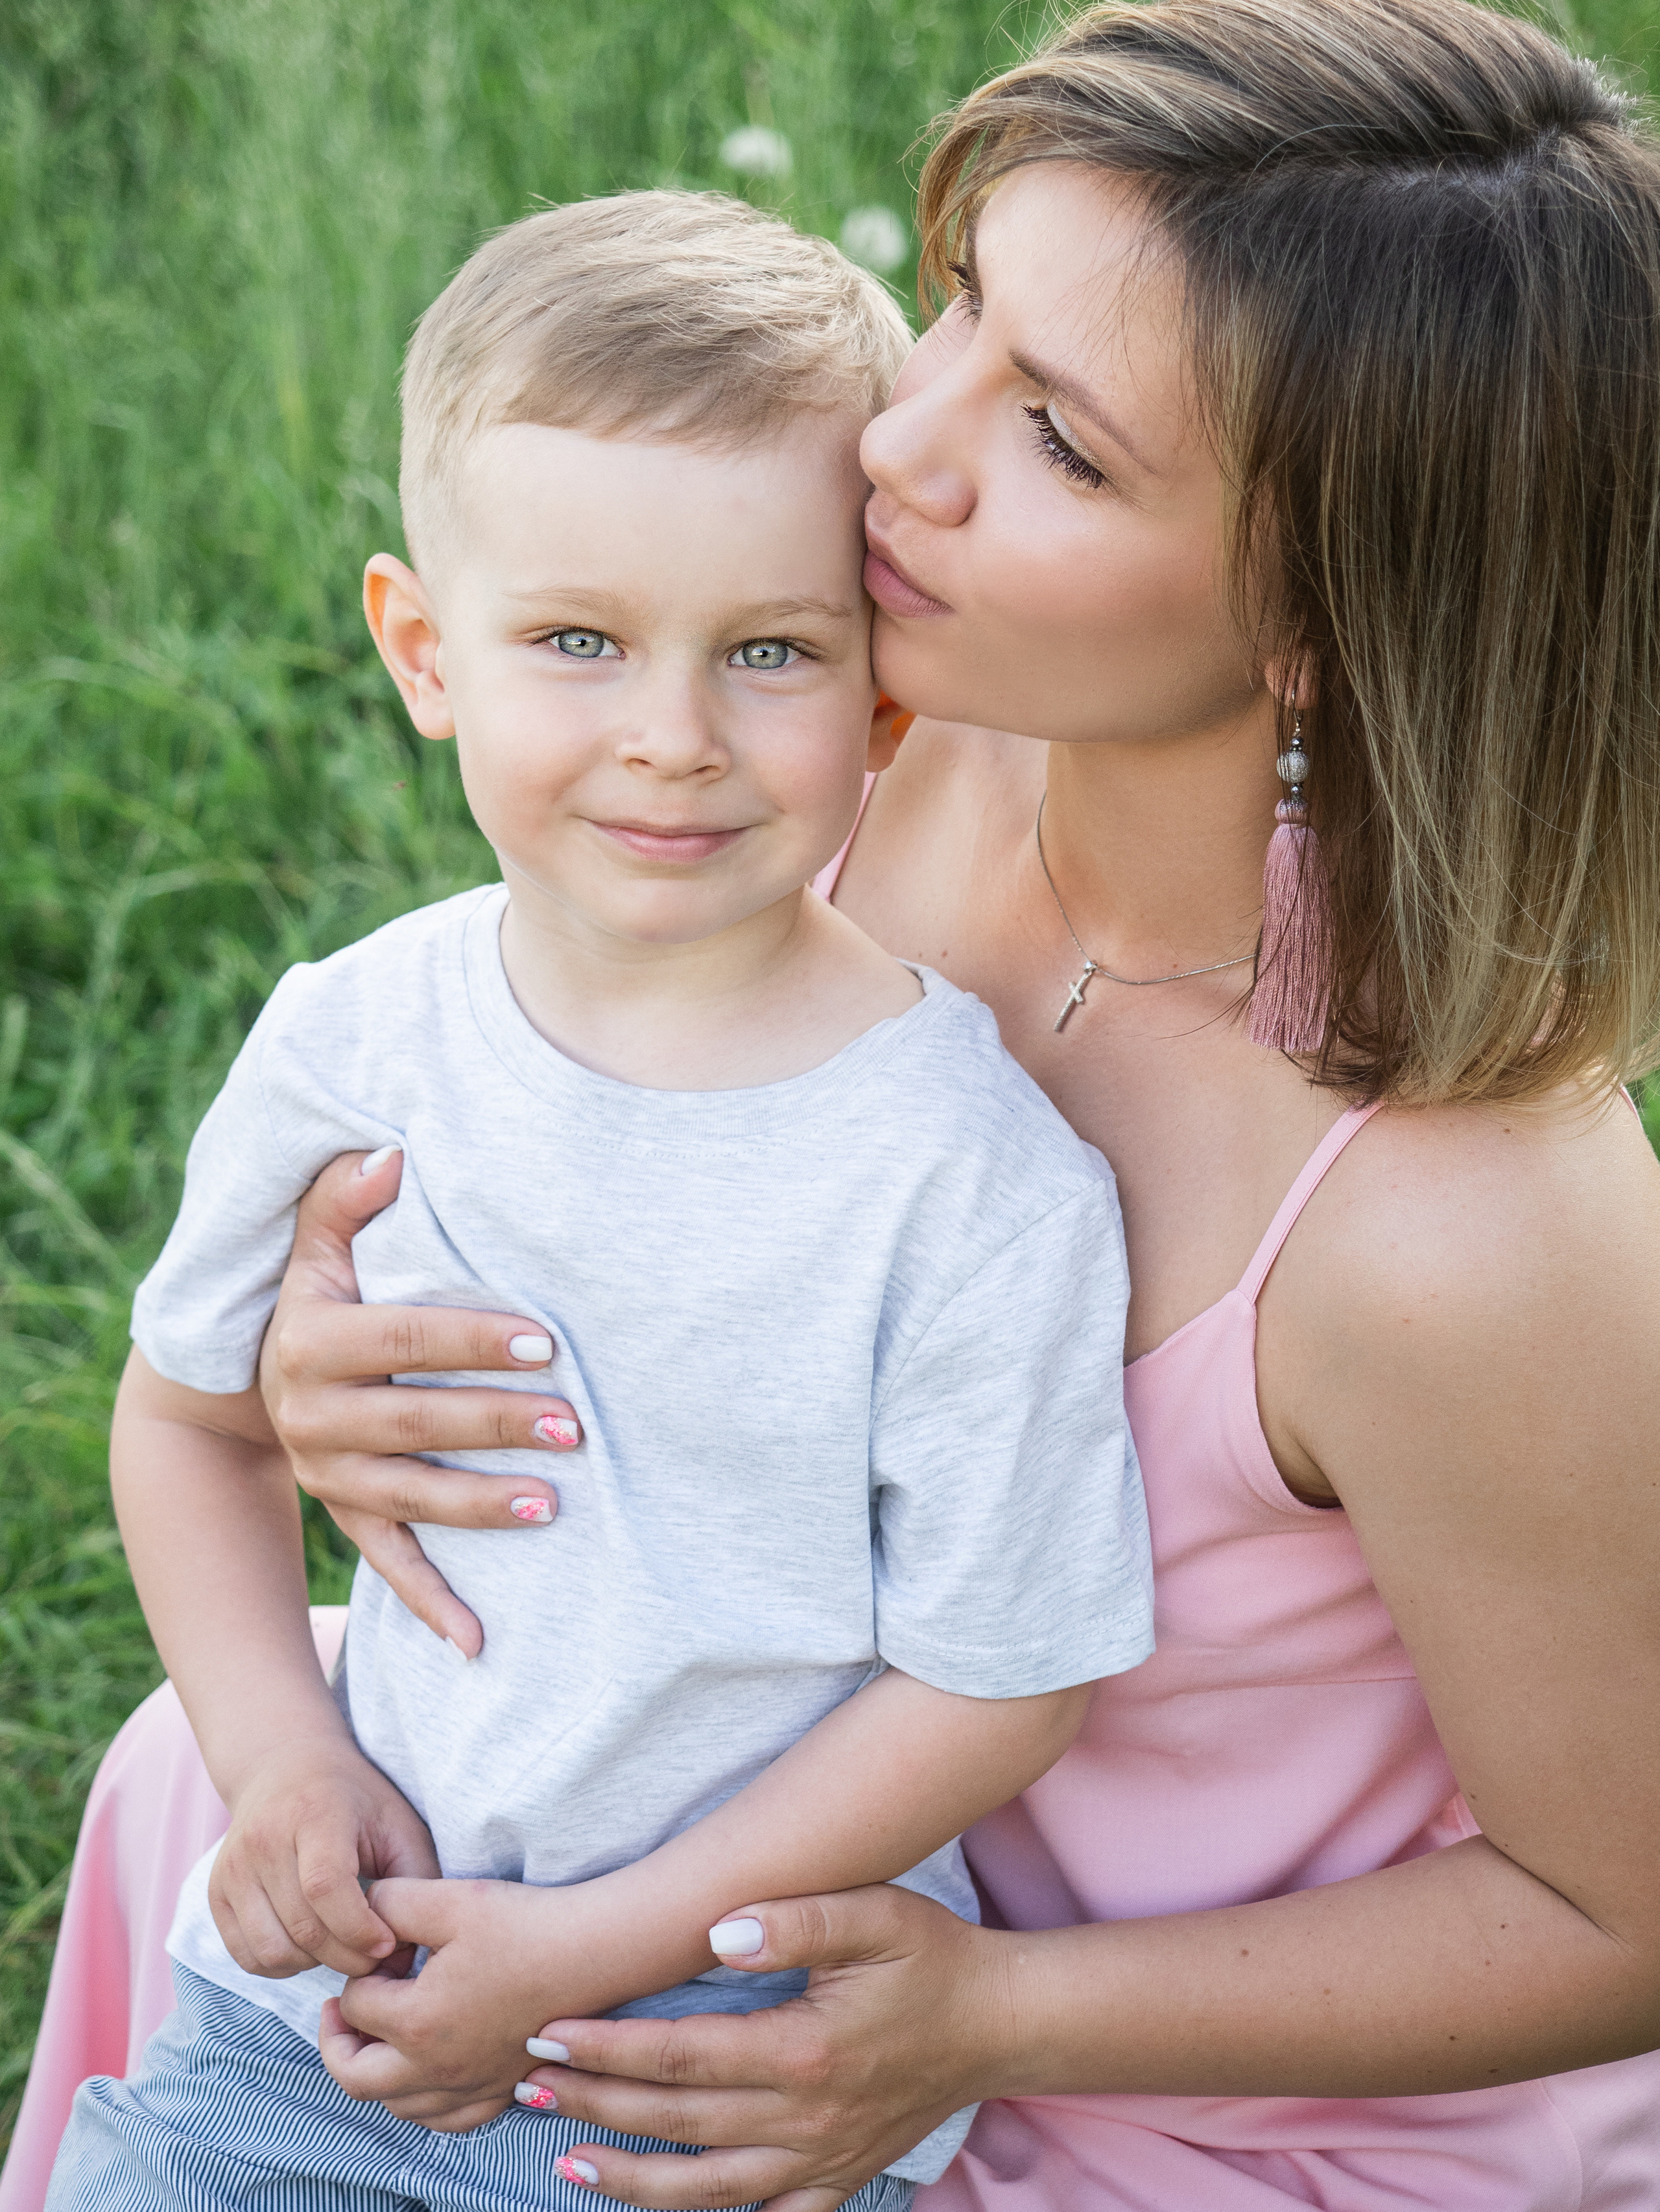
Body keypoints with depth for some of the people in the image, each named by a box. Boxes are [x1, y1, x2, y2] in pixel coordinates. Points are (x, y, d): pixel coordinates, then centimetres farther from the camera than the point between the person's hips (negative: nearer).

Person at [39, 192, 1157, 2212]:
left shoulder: (978, 1180, -19)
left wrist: (591, 1947, -15)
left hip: (742, 2041, -3)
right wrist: (279, 1752, -5)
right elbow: (190, 1408, 10)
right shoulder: (350, 1044, -7)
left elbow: (996, 1677, -13)